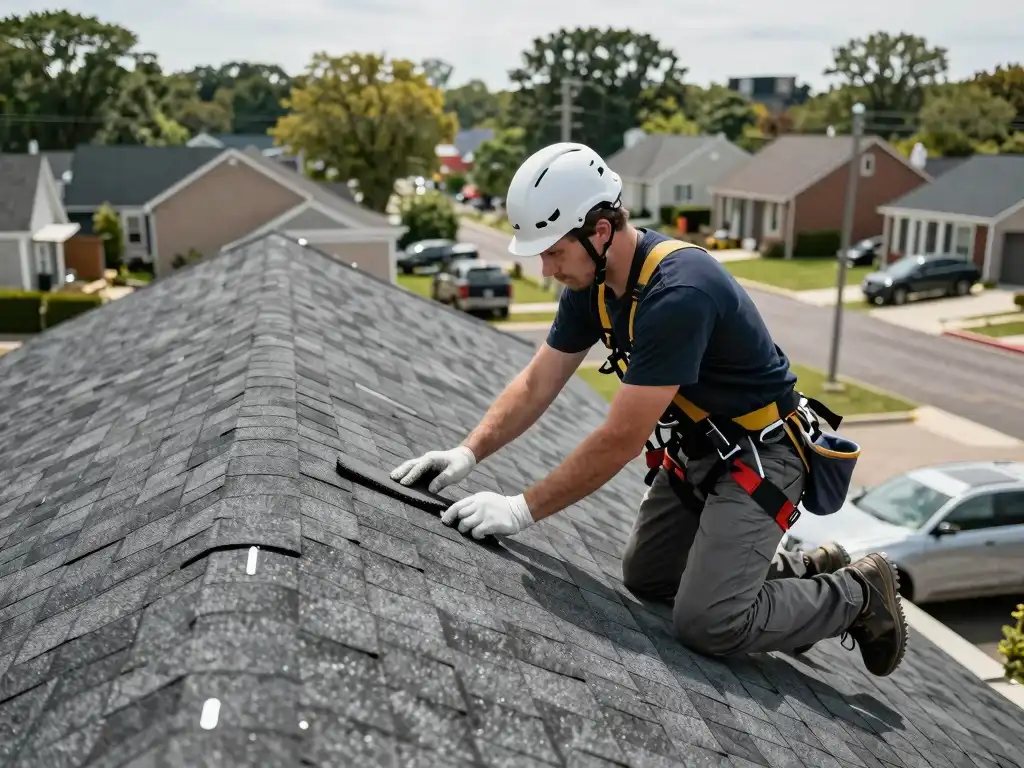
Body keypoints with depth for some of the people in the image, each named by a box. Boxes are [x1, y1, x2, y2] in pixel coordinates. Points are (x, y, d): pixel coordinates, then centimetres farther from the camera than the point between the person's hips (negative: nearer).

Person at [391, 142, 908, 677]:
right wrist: (468, 453, -11)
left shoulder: (677, 293, -33)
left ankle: (857, 594, 9)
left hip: (759, 455, -9)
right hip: (696, 448, 9)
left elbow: (622, 439, -31)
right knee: (644, 577, 17)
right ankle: (808, 570, 28)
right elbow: (537, 383, 1)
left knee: (709, 623, -17)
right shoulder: (591, 281, -6)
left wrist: (524, 509, -26)